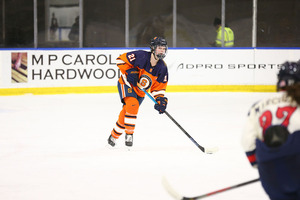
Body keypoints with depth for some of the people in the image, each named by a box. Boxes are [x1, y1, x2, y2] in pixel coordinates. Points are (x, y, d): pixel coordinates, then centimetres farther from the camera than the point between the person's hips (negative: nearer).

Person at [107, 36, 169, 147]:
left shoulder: (162, 68, -8)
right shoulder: (141, 56, -24)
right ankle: (129, 134, -20)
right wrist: (129, 71, -25)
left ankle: (114, 136, 24)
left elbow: (159, 87, -2)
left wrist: (161, 100, -17)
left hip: (140, 92, 5)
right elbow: (121, 59, -16)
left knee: (126, 114, 5)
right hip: (127, 84, -5)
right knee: (133, 104, -30)